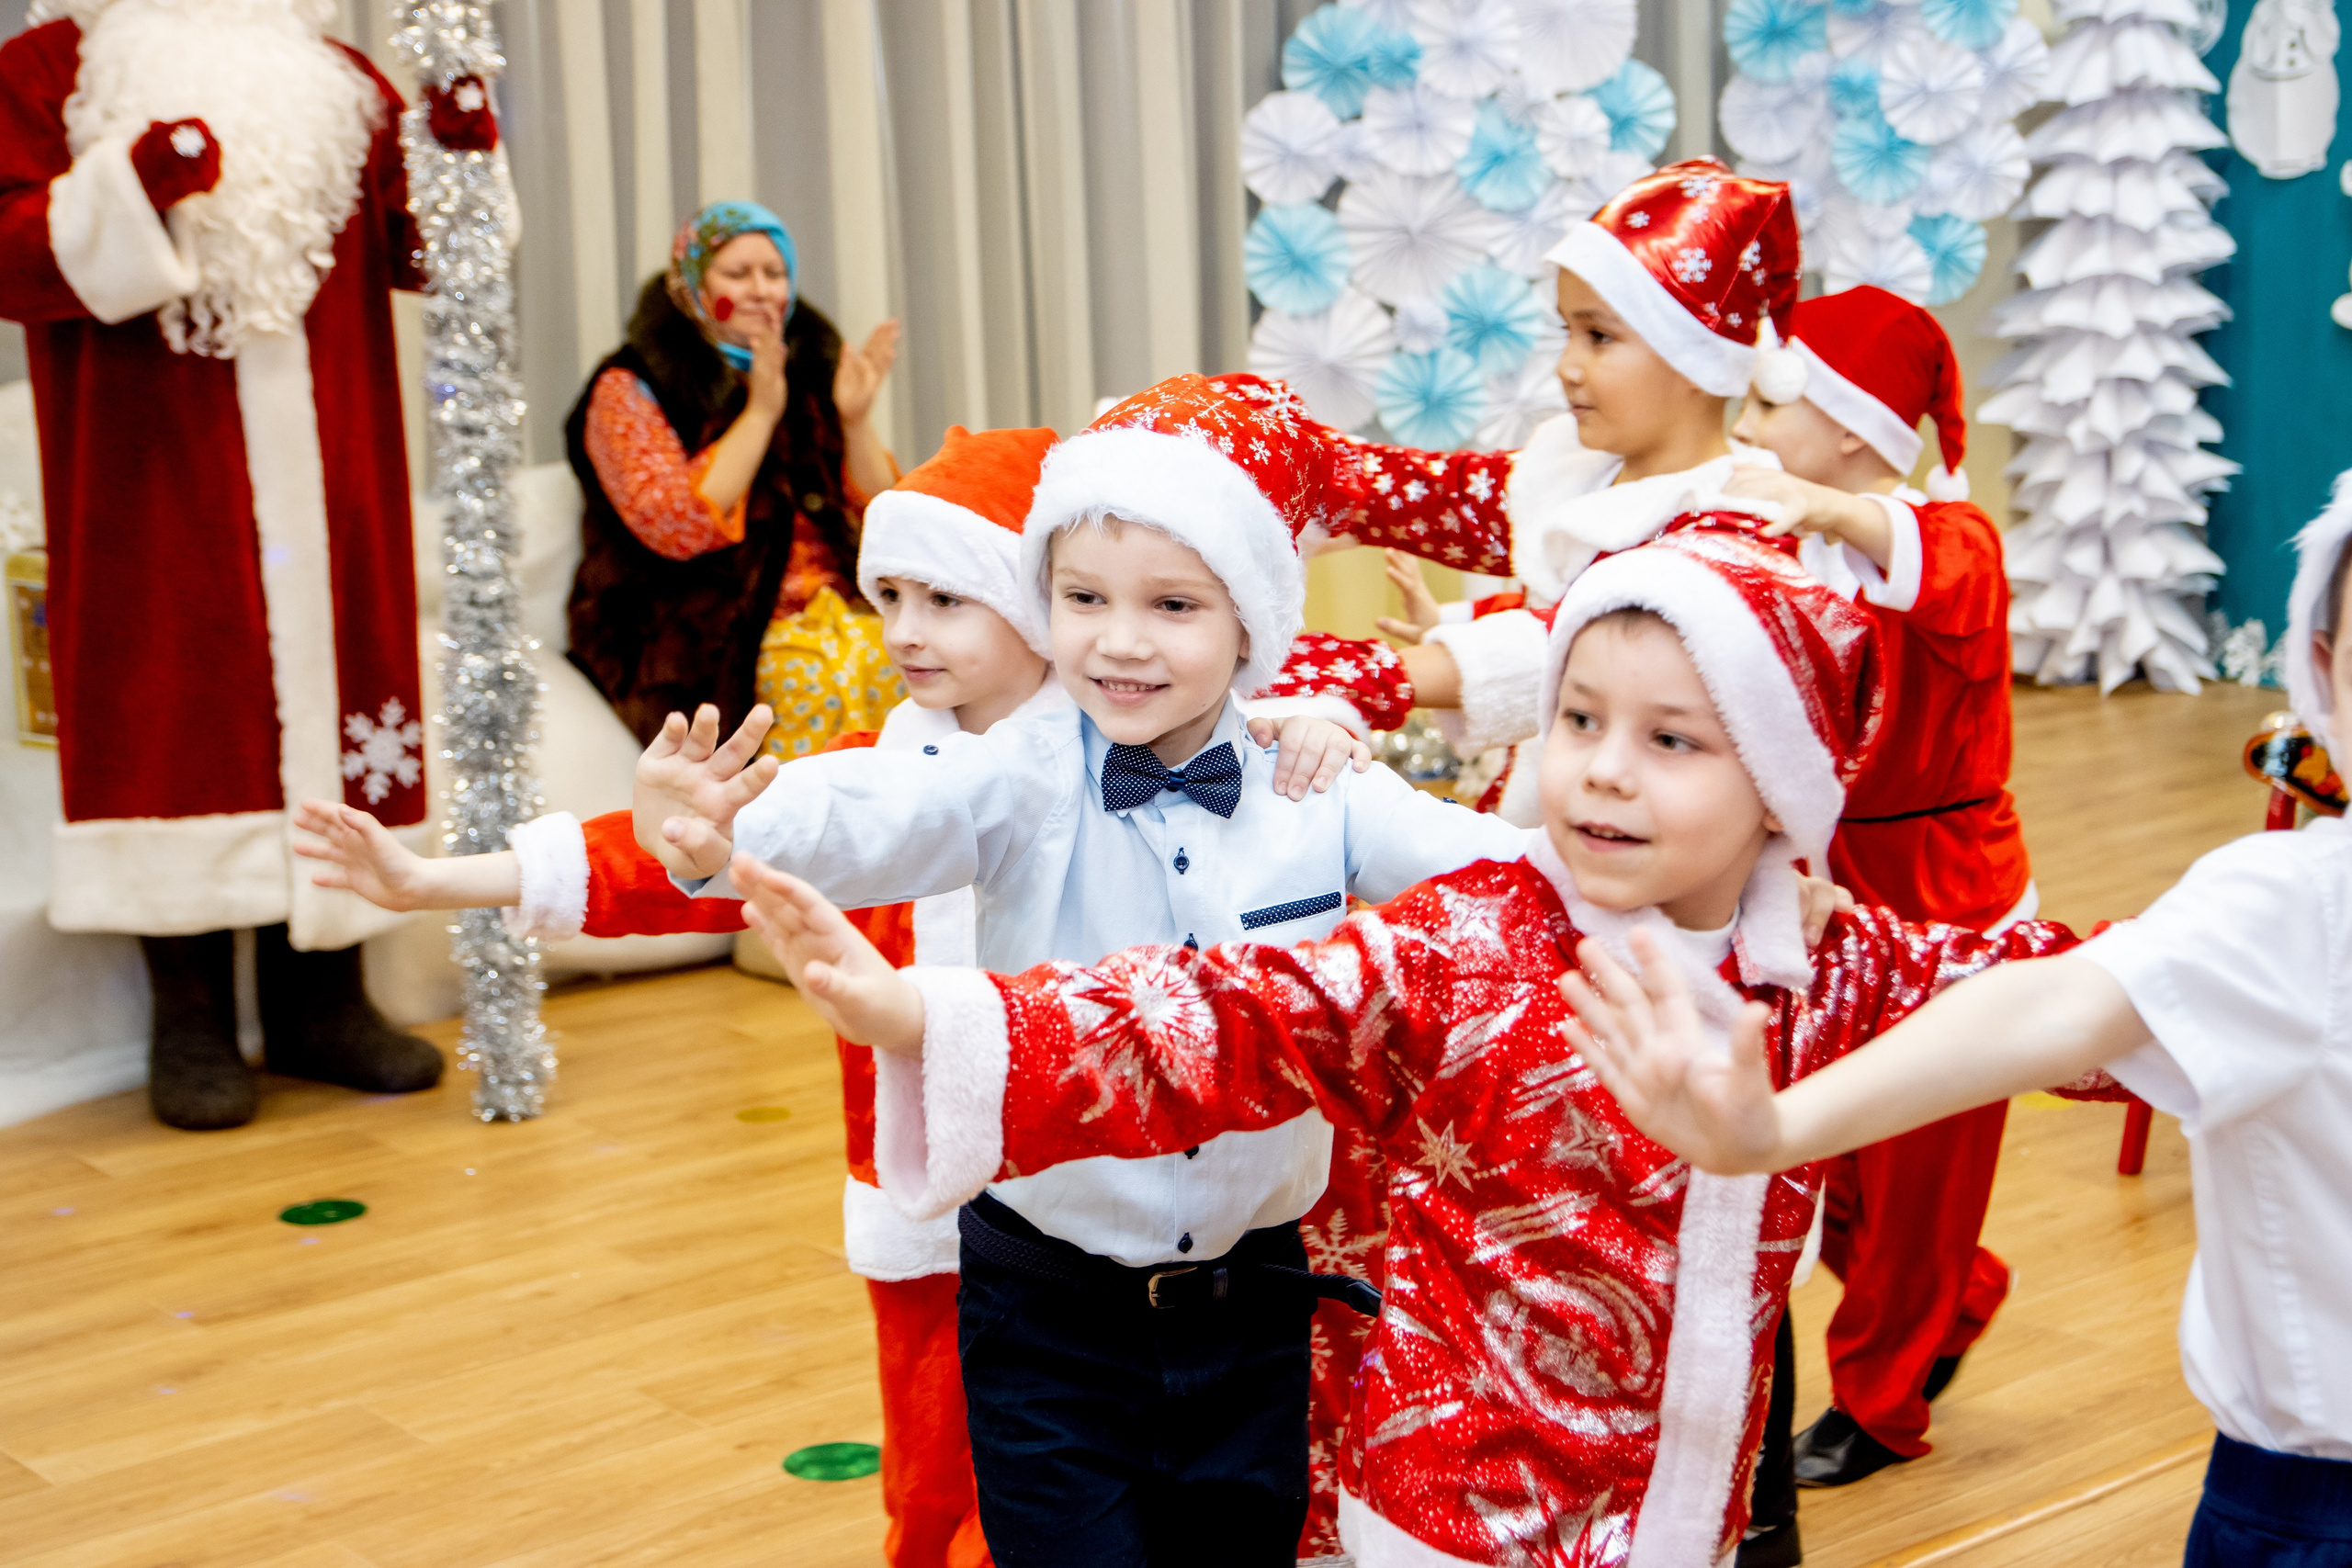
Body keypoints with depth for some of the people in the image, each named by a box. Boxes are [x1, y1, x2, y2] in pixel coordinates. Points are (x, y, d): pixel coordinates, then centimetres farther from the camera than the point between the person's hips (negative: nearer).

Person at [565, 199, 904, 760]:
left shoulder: (810, 371, 15)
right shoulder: (630, 390, 2)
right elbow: (674, 528, -14)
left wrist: (856, 419, -6)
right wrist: (760, 412, -15)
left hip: (834, 607, 5)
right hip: (703, 631, -4)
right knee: (816, 678, -34)